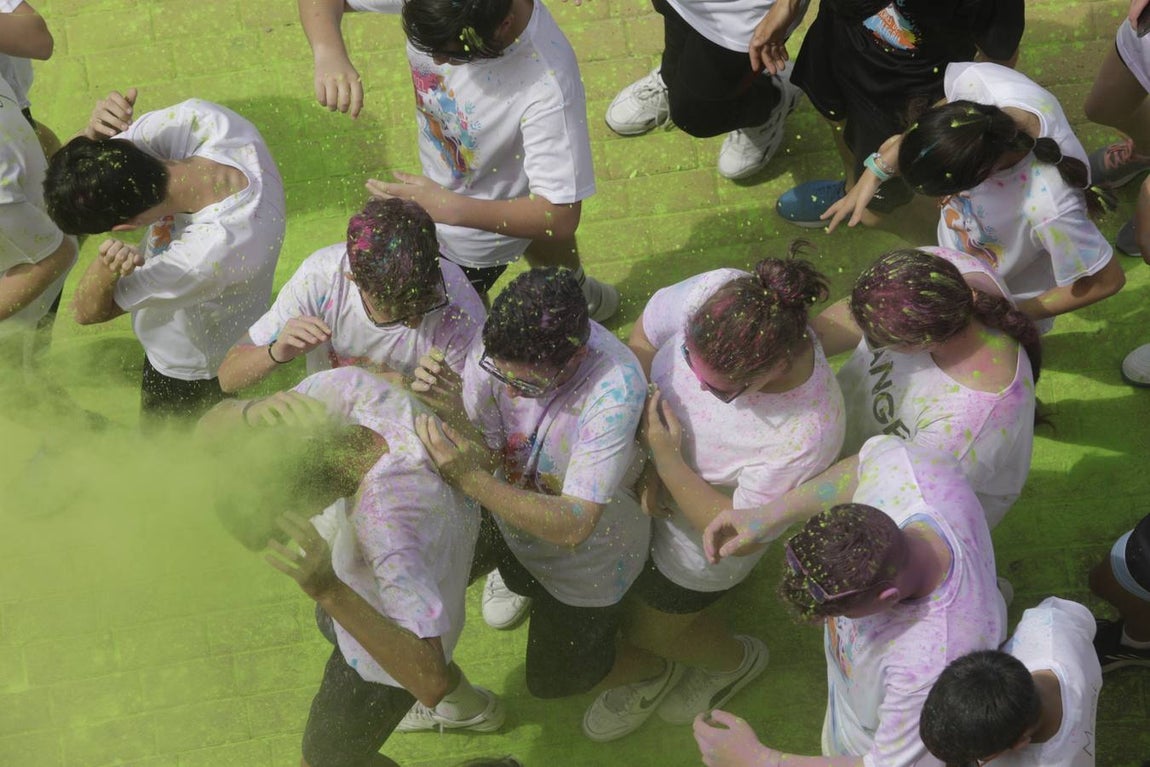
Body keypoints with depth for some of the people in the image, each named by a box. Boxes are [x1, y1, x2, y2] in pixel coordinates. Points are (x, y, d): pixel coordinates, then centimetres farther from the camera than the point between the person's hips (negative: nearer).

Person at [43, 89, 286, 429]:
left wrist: (106, 269, -53)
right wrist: (95, 130, -42)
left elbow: (87, 310, -31)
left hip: (189, 373, -6)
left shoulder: (207, 257, -49)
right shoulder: (200, 118, -33)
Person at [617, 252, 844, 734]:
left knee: (650, 631, 22)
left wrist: (665, 461, -34)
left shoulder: (809, 432, -43)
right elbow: (643, 338, -13)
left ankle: (738, 661, 51)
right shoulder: (713, 292, -34)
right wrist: (647, 461, -17)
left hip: (702, 538, -5)